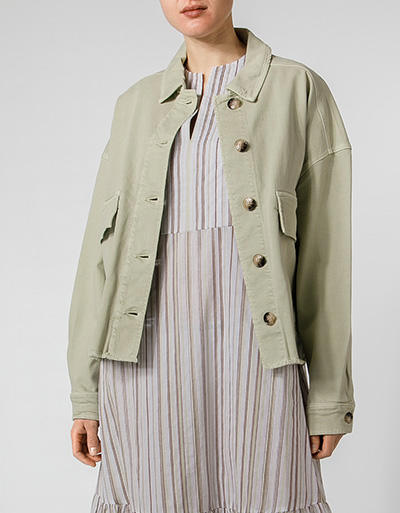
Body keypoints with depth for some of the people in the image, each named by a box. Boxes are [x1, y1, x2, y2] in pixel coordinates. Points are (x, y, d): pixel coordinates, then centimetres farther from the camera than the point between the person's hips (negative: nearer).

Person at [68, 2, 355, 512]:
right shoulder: (138, 106, 14)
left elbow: (323, 246, 4)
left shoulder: (299, 88, 6)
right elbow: (103, 247, 12)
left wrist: (330, 393, 1)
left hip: (253, 351, -2)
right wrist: (86, 394, 8)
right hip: (149, 354, 2)